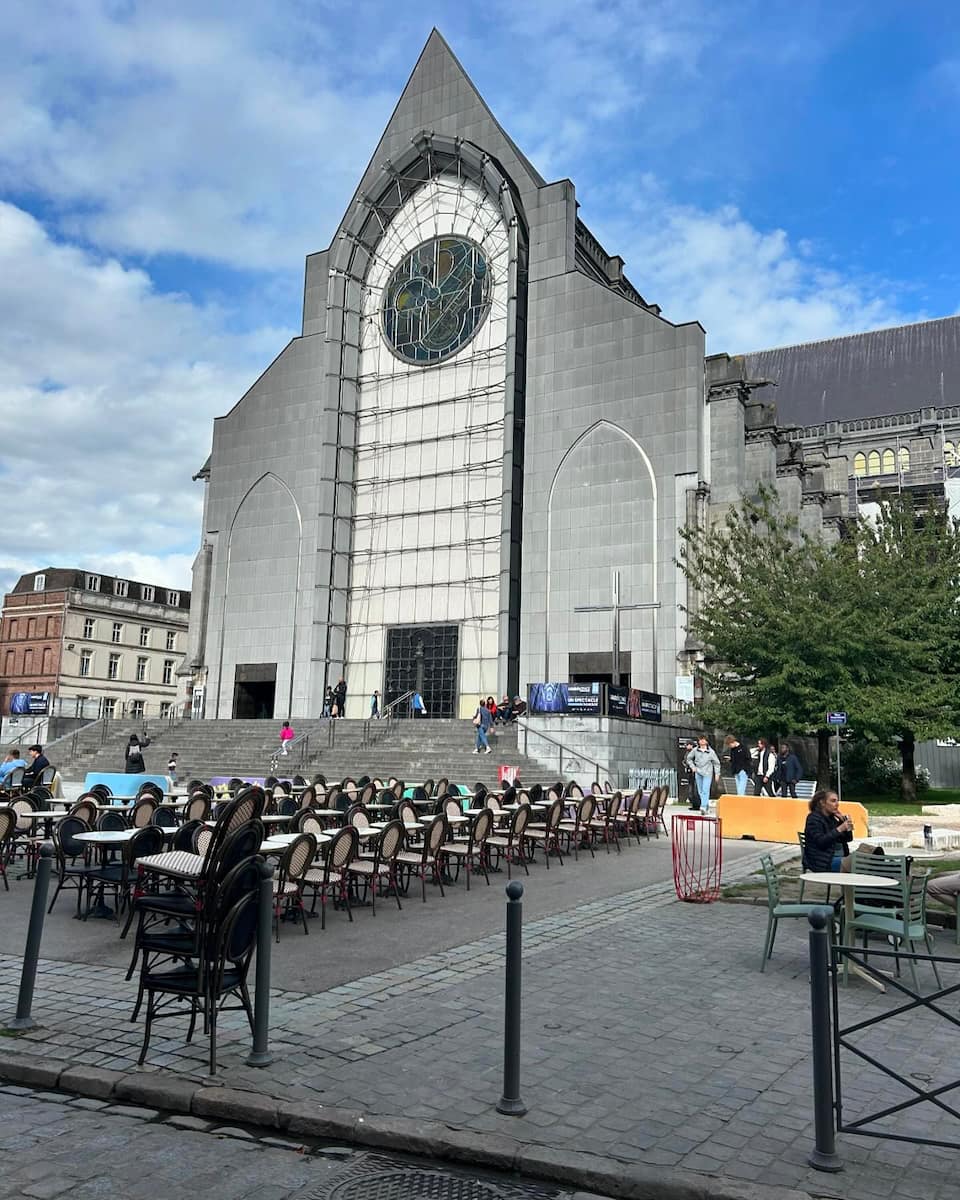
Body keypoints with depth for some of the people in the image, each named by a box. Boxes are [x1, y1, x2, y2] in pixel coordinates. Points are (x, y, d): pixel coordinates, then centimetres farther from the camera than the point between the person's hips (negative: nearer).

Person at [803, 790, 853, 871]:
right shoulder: (814, 818, -6)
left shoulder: (833, 818, 15)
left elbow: (849, 839, 15)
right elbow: (820, 842, -20)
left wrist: (844, 820, 0)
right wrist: (839, 829, -24)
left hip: (840, 857, 8)